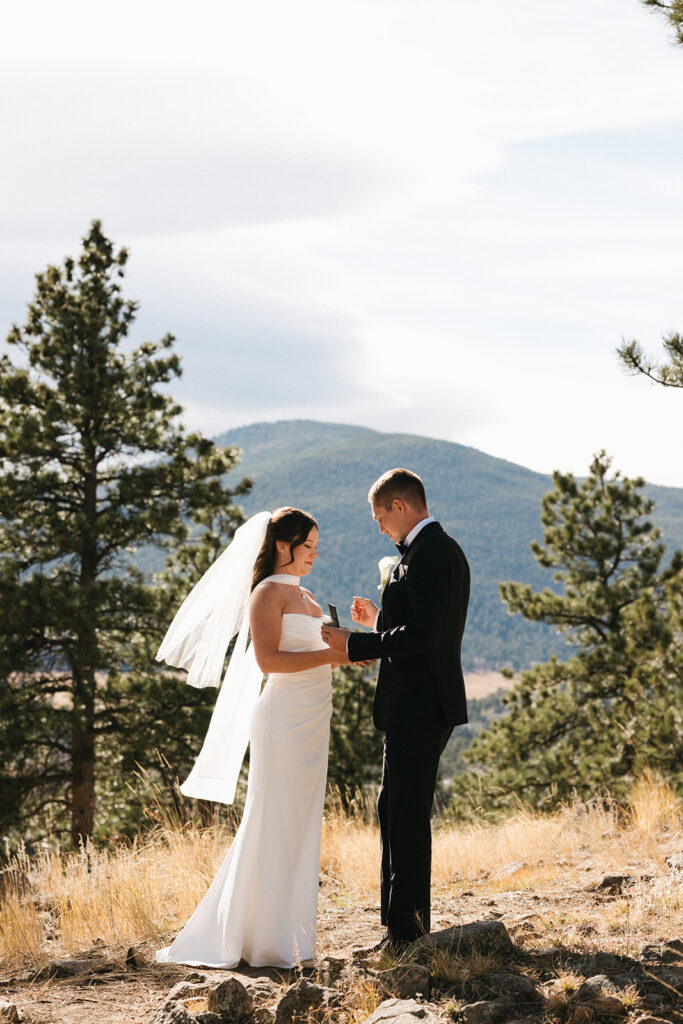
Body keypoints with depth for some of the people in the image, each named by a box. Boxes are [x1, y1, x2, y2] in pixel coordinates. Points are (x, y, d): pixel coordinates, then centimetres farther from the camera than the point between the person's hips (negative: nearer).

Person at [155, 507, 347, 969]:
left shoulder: (307, 597, 20)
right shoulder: (268, 592, -7)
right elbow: (267, 659, -18)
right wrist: (331, 655, -18)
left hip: (312, 722, 9)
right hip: (283, 719, -9)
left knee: (301, 827, 9)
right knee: (273, 826, -5)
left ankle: (290, 935, 16)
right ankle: (260, 942, 2)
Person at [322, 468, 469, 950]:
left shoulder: (428, 554, -16)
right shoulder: (446, 549, 16)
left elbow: (422, 636, -24)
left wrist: (353, 643, -17)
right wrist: (380, 621, 17)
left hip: (419, 707, -11)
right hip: (425, 706, 11)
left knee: (408, 817, -5)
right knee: (394, 808, 16)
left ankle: (406, 931, 1)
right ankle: (406, 921, 23)